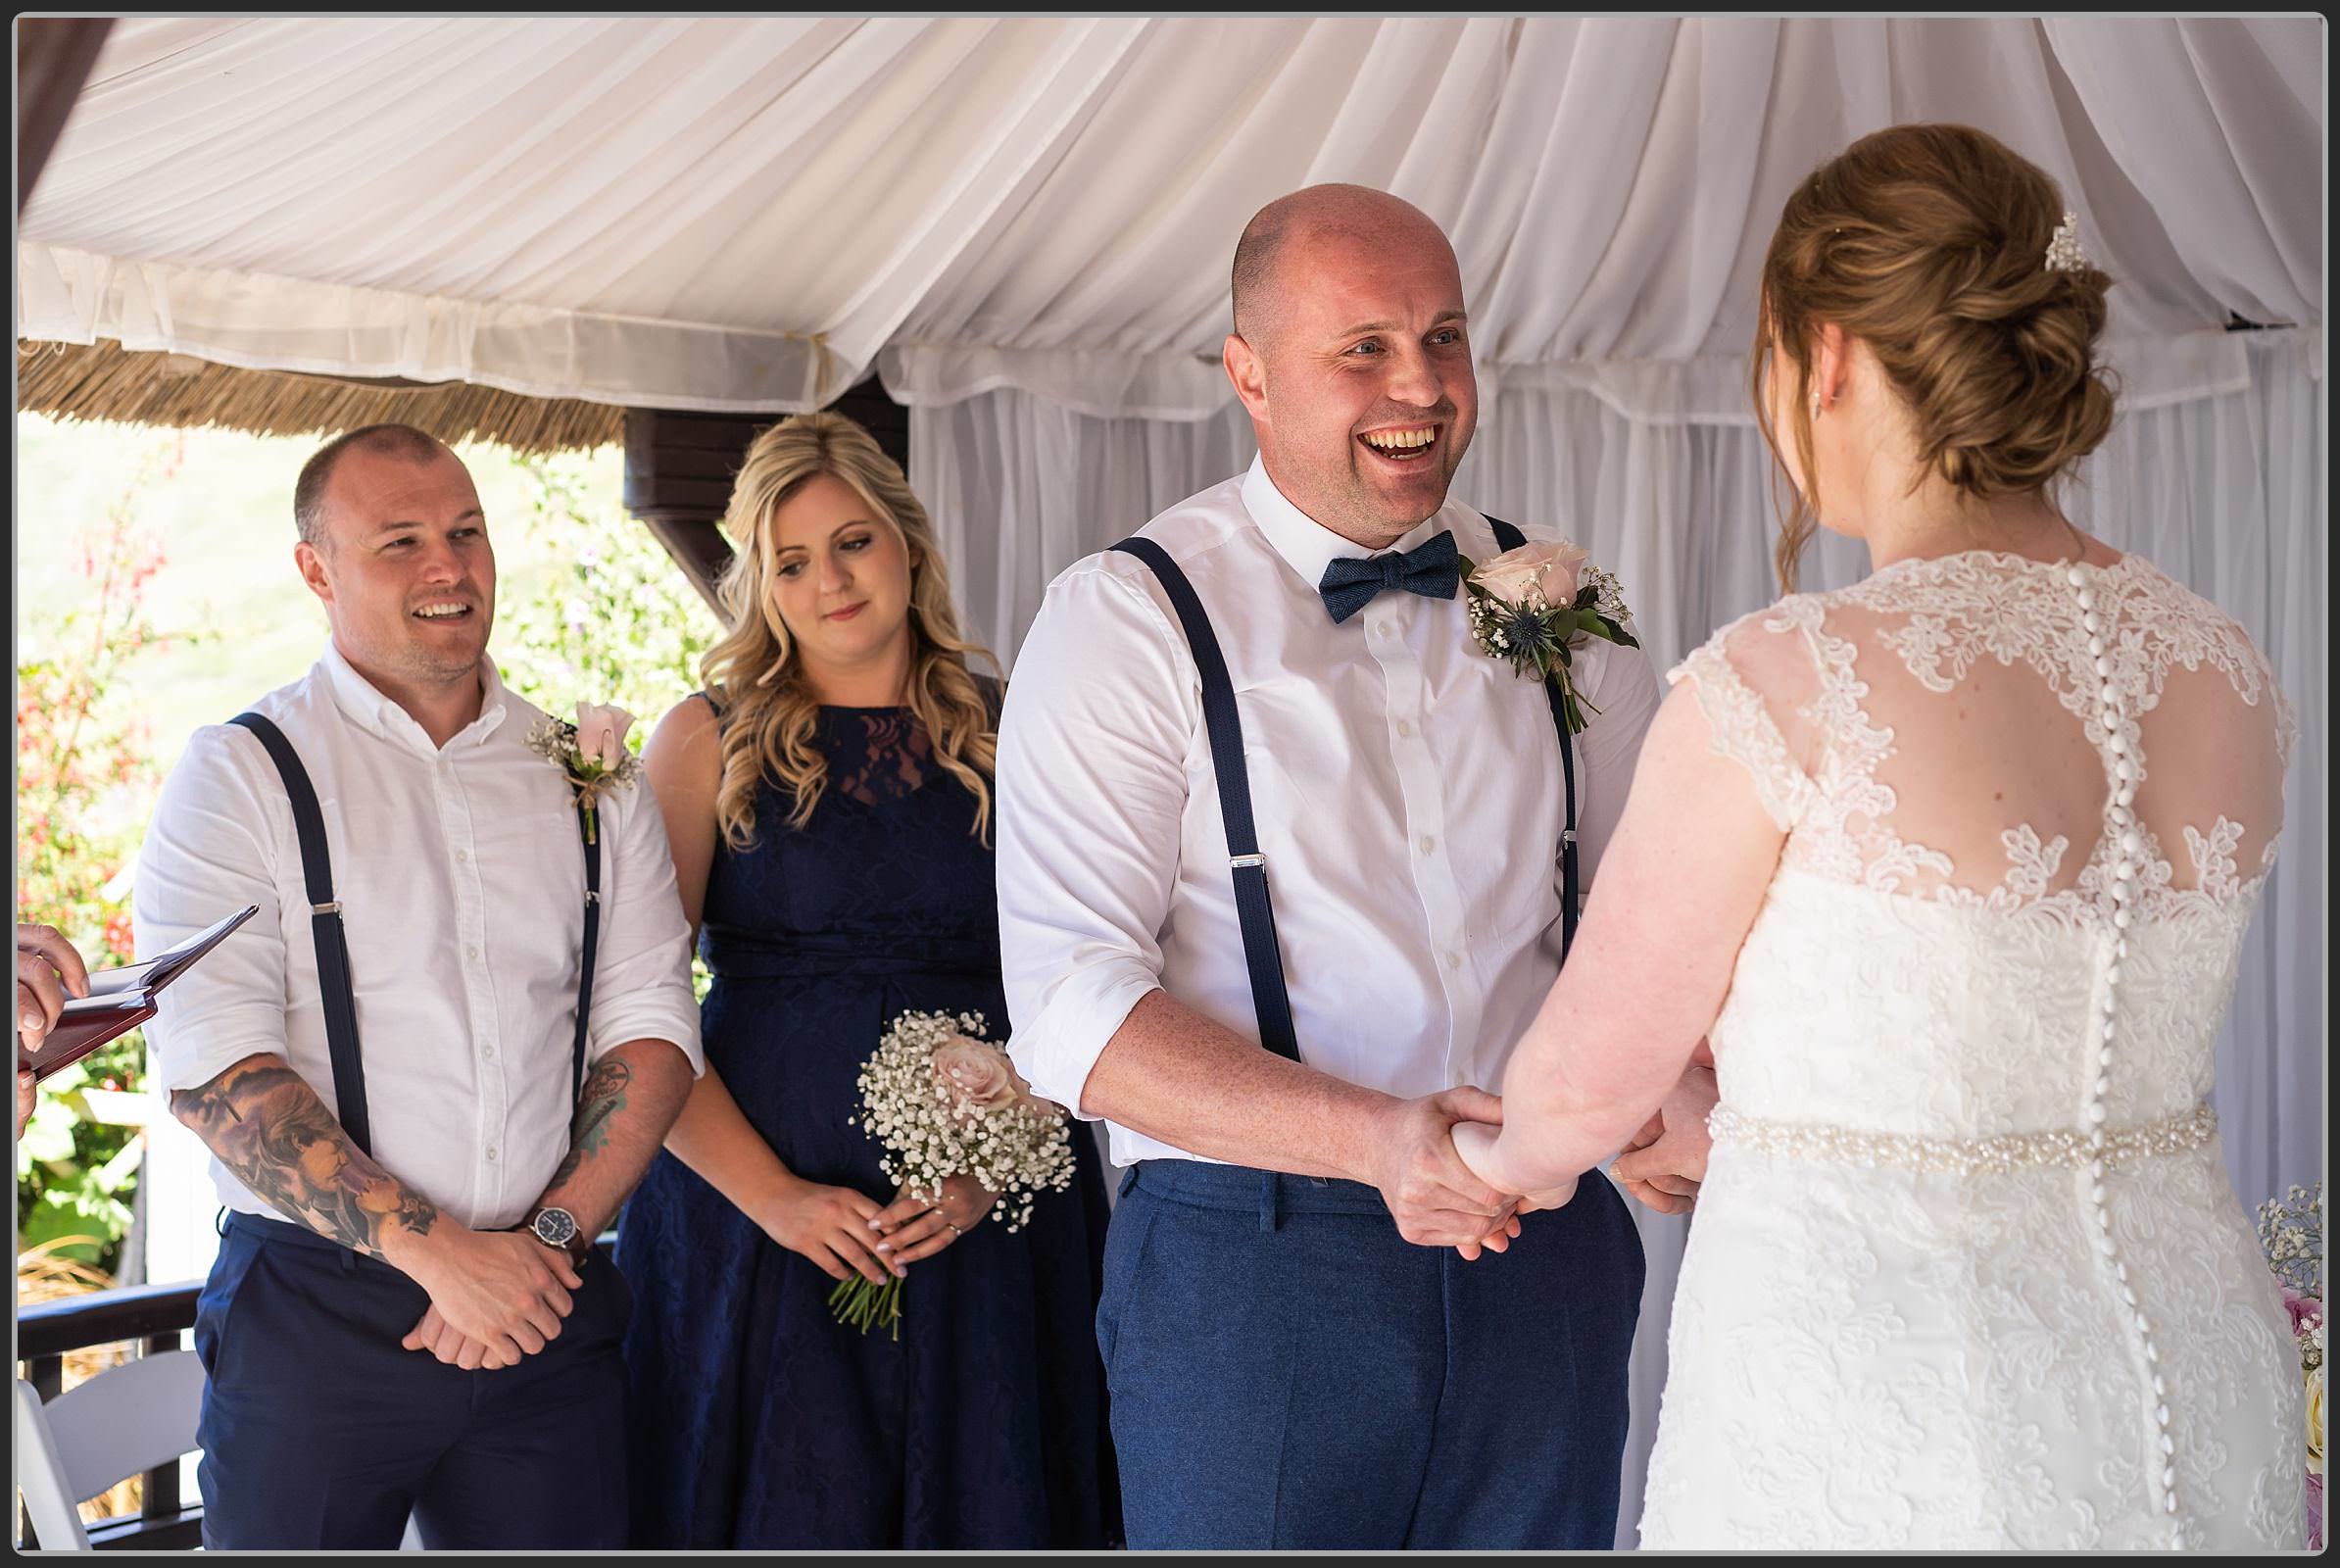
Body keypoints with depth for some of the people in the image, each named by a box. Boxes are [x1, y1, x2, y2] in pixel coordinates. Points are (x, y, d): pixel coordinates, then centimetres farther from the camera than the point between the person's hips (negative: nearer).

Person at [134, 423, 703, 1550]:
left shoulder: (585, 780, 11)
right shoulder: (238, 775, -1)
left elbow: (651, 1031, 6)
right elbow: (211, 1066, -11)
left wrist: (550, 1236, -9)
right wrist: (437, 1249, -16)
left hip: (548, 1303, 3)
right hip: (311, 1319, -3)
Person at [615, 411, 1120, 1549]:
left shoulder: (1007, 739, 7)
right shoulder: (708, 742, 3)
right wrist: (769, 1195, -11)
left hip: (983, 1223, 1)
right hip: (756, 1218, -1)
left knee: (977, 1505, 5)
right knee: (788, 1520, 2)